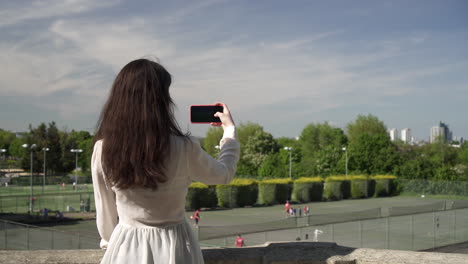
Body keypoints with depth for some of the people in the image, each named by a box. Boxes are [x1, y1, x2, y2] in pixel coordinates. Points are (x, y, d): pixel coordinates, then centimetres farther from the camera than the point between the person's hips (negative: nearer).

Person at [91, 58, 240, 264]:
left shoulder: (103, 149, -12)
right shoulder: (183, 148, -17)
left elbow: (105, 212, 0)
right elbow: (224, 174, 2)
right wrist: (229, 129, 16)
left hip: (126, 247, 1)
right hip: (172, 247, -1)